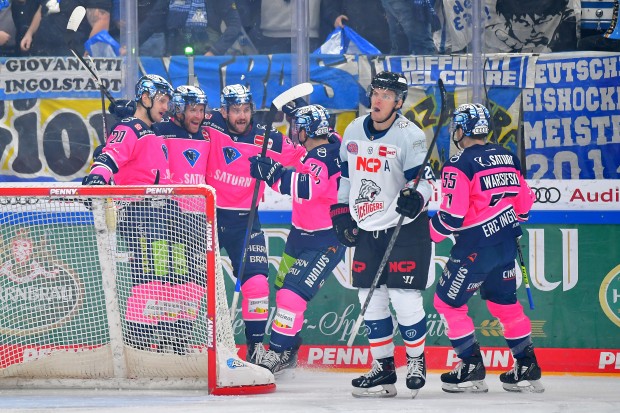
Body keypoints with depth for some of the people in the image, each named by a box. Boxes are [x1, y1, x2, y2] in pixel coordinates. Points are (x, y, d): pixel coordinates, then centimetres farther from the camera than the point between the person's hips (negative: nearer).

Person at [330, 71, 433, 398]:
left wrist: (415, 198, -35)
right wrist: (341, 214, 13)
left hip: (405, 227, -6)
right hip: (367, 229, 6)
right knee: (371, 299, 6)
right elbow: (345, 174, 17)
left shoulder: (410, 136, -12)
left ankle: (416, 360, 10)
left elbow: (423, 179, -14)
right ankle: (383, 368, 15)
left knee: (404, 297, -10)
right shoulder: (354, 131, 5)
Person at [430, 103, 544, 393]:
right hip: (506, 243, 8)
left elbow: (452, 214, -17)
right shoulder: (508, 158, 8)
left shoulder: (460, 164, -14)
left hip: (475, 248, -8)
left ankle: (471, 368, 3)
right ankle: (527, 367, 19)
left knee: (448, 302, 5)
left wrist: (431, 235, 0)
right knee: (505, 302, 18)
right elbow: (524, 203, 14)